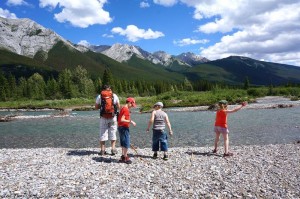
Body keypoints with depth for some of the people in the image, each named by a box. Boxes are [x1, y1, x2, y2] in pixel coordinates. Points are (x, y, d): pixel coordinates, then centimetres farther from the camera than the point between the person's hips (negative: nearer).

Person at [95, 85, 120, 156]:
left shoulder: (99, 96, 2)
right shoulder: (114, 96, 3)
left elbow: (96, 107, 6)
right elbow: (118, 107, 6)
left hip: (103, 118, 0)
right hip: (113, 117, 0)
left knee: (103, 133, 9)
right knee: (113, 133, 11)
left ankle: (102, 150, 11)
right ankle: (113, 149, 9)